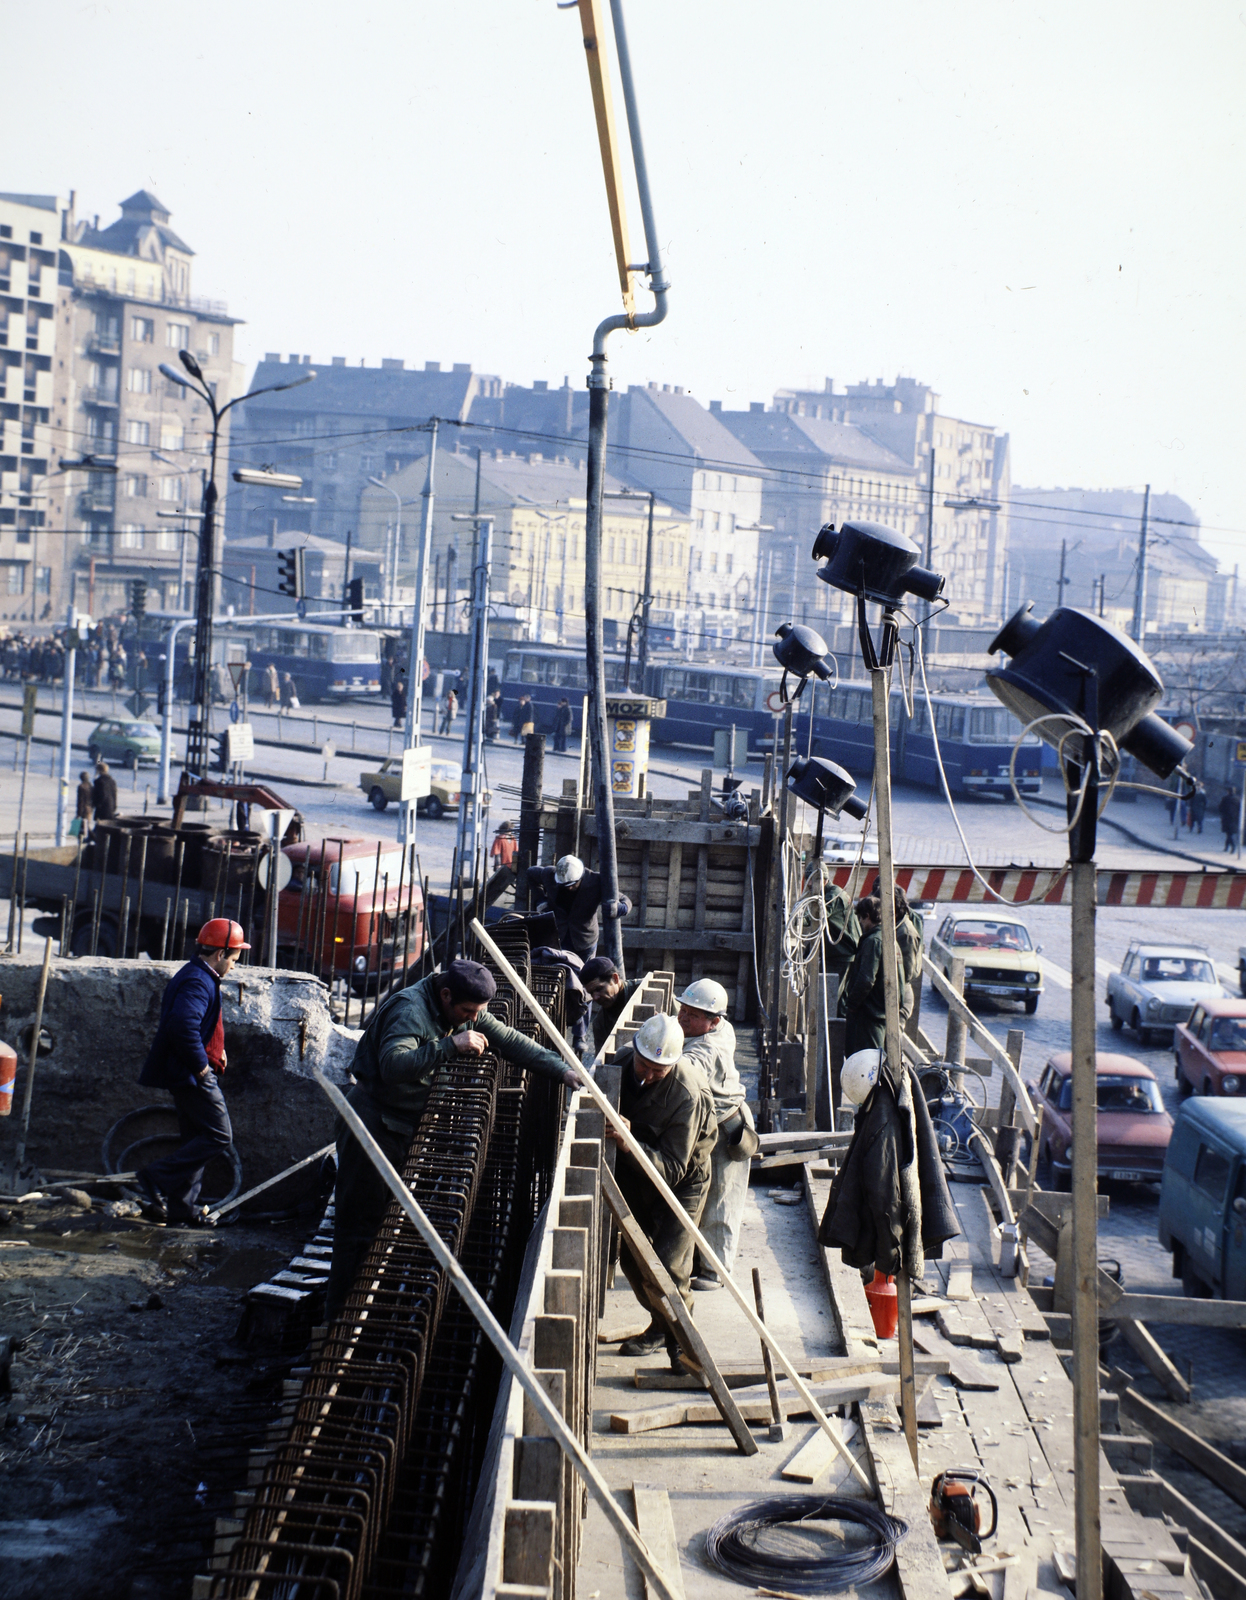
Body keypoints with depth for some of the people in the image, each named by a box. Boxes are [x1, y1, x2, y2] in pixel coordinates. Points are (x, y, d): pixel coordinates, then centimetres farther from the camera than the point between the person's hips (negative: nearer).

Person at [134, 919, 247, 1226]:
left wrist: (214, 1050, 15)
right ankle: (155, 1178, -10)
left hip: (187, 1074, 11)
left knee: (196, 1138, 13)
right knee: (219, 1136, -9)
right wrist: (201, 1065, -22)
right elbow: (184, 1026, -32)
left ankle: (180, 1206, 15)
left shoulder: (197, 978, 17)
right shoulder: (198, 983, -18)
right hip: (192, 1075, -11)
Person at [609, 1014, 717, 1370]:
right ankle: (660, 1327, 36)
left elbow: (672, 1170, -35)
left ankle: (681, 1344, 4)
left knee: (668, 1267, -14)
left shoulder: (687, 1094, -34)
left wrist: (629, 1144, -48)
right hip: (635, 1172, 6)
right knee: (631, 1255, 15)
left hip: (682, 1183, -6)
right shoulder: (623, 1061, -17)